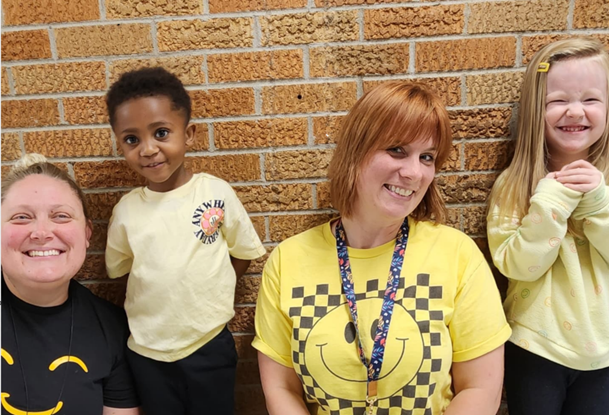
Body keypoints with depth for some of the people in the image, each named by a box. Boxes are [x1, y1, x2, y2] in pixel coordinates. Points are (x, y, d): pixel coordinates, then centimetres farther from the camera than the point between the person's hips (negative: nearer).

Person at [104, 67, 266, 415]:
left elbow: (244, 253, -1)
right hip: (147, 352, 2)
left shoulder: (216, 193, -12)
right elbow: (121, 268, 7)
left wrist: (207, 294, -6)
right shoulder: (126, 209, -7)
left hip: (210, 346, -1)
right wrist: (163, 296, -3)